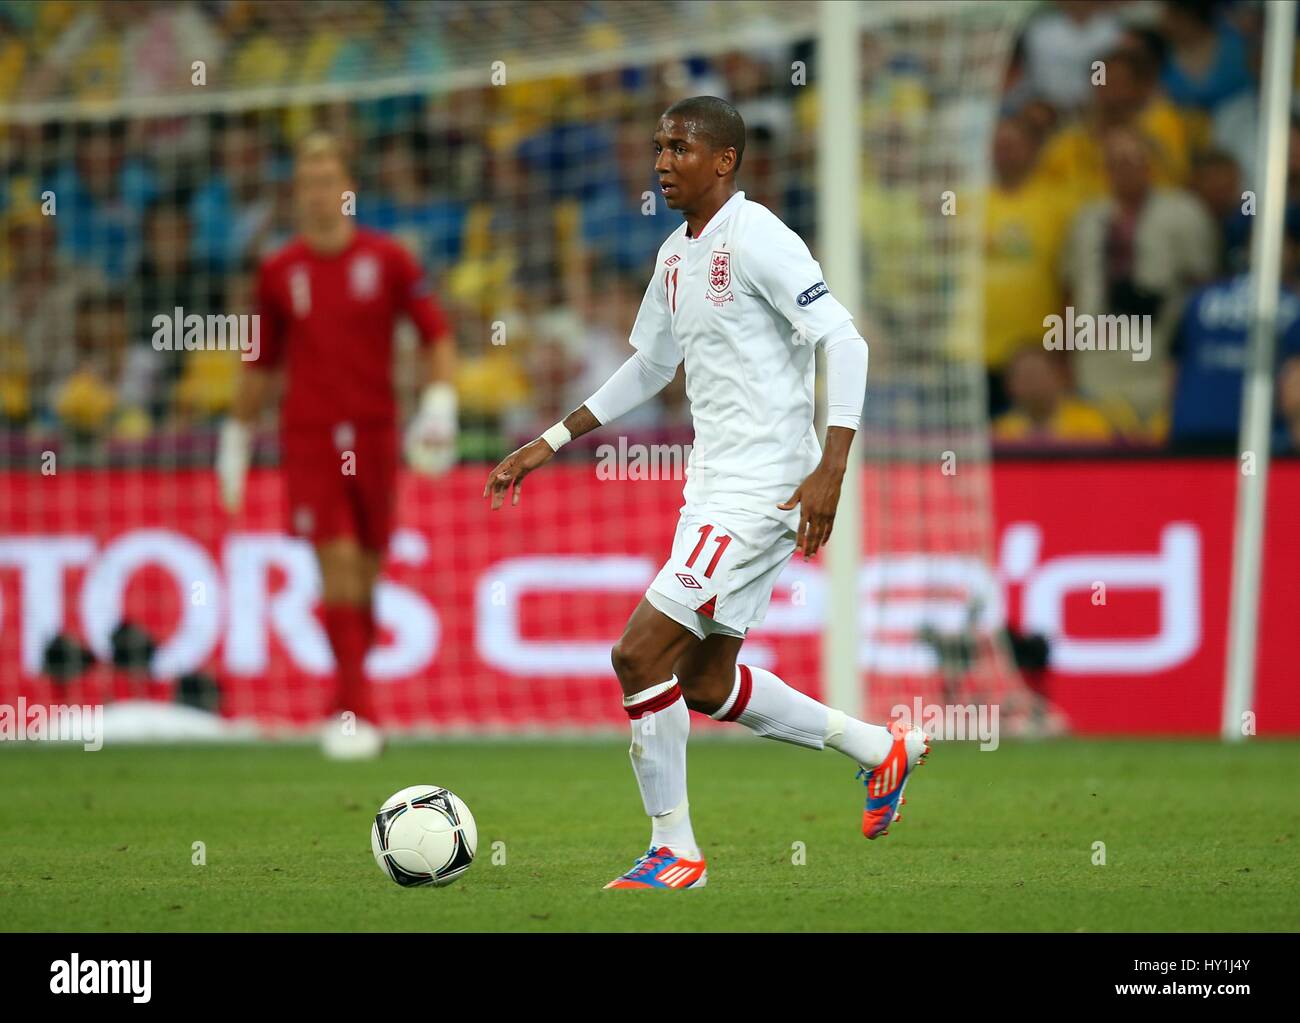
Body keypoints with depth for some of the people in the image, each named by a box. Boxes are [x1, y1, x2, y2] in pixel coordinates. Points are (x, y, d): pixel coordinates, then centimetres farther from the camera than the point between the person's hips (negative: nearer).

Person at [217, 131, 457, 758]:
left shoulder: (387, 260, 2)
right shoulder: (278, 273, 6)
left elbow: (436, 334, 5)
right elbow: (261, 364, 16)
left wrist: (440, 405, -8)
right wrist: (237, 436, 18)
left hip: (374, 435, 1)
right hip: (308, 439, 0)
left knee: (365, 573, 5)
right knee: (337, 562, -14)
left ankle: (351, 700, 24)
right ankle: (355, 711, -18)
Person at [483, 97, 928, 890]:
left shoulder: (757, 242, -13)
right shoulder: (677, 256, 14)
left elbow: (843, 341, -19)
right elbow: (649, 369, 27)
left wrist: (830, 469, -27)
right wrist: (551, 444, 23)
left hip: (764, 490, -10)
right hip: (713, 489, 10)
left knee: (641, 653, -13)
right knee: (707, 686, 13)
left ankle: (674, 851, -1)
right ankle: (881, 749, 28)